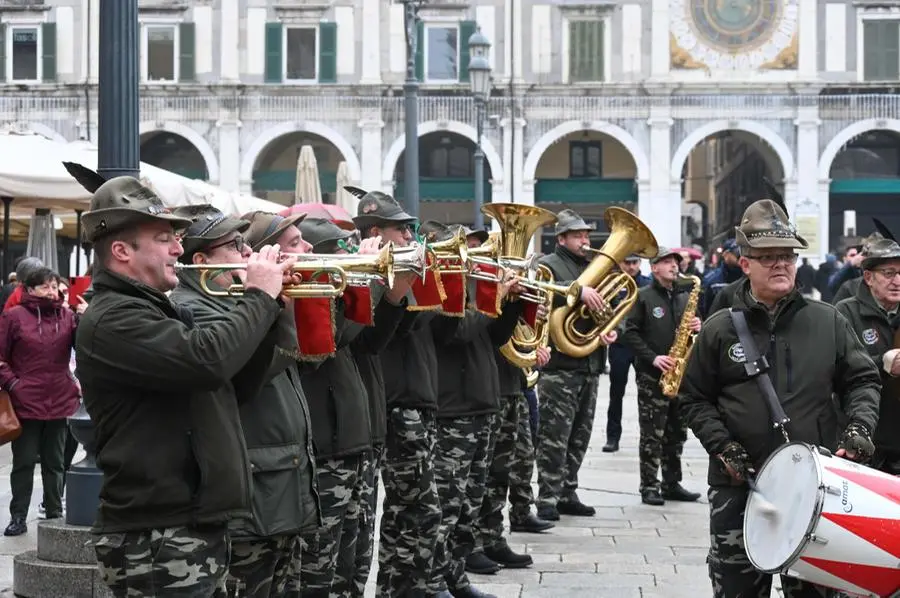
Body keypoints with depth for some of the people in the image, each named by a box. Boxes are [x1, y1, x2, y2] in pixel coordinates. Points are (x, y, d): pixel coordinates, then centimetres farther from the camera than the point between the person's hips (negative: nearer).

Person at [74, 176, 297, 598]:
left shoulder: (152, 312, 19)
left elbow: (238, 384, 21)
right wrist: (260, 296, -13)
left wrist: (268, 305, 8)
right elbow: (208, 360, -29)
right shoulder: (112, 319, -14)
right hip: (156, 540, -10)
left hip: (197, 528, 10)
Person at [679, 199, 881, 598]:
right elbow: (695, 398, 6)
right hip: (738, 486, 0)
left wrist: (859, 426, -7)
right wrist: (721, 446, -8)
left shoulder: (827, 322, 4)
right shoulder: (719, 330, 2)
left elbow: (862, 380, 10)